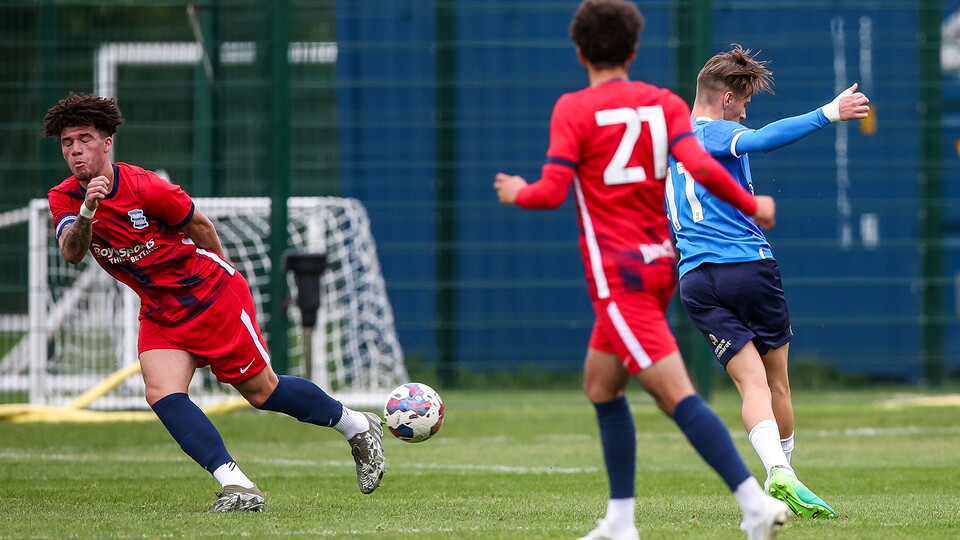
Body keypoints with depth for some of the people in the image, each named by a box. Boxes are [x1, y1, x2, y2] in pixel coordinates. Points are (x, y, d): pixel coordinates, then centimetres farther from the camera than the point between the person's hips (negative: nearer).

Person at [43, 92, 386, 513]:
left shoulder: (145, 188, -21)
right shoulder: (64, 198, -8)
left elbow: (200, 227, -5)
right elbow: (71, 253, -26)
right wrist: (86, 212, -45)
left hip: (210, 294, -5)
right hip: (160, 315, 5)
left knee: (261, 390, 2)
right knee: (162, 393, -19)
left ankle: (357, 427, 24)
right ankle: (237, 487, -21)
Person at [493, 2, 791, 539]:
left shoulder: (573, 109, -7)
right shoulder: (665, 103, 6)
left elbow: (552, 192, -11)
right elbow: (701, 166, -9)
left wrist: (517, 193, 9)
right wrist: (752, 204, 4)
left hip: (618, 274, -7)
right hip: (660, 263, 7)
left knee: (678, 396, -14)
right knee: (600, 386, 19)